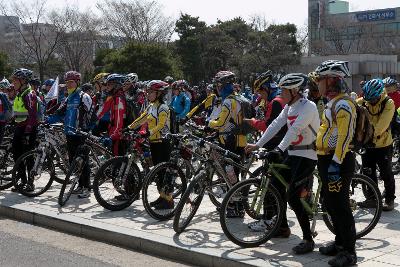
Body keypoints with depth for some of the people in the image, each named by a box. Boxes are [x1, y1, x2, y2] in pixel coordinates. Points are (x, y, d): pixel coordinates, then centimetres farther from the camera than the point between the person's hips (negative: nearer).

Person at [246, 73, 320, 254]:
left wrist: (279, 149, -40)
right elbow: (275, 125, 4)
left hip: (307, 156, -9)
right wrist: (257, 145, -3)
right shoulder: (289, 107, 10)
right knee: (277, 185, 16)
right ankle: (282, 226, 33)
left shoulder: (308, 106, -18)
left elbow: (295, 129, -30)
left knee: (293, 196, -18)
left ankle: (308, 239, -10)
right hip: (293, 154, 9)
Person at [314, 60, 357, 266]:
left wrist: (336, 162, -27)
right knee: (330, 204, 17)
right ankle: (340, 242, 29)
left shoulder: (343, 104, -16)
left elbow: (345, 136, -23)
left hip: (337, 162, -11)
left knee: (340, 206, -6)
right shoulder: (333, 102, 17)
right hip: (327, 160, 11)